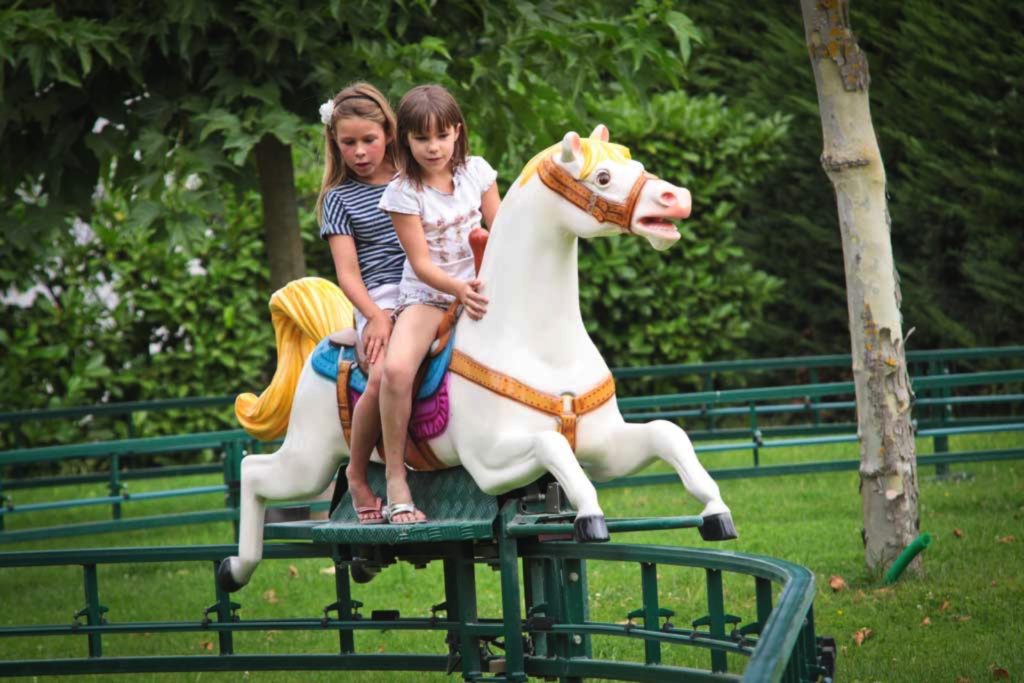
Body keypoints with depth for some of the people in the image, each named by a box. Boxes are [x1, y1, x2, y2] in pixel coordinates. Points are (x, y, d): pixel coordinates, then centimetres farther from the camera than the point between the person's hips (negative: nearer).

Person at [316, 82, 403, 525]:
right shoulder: (339, 199, 10)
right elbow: (347, 271, 2)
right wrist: (374, 315, -15)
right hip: (382, 302, -3)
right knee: (386, 375, -35)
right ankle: (357, 472, -13)